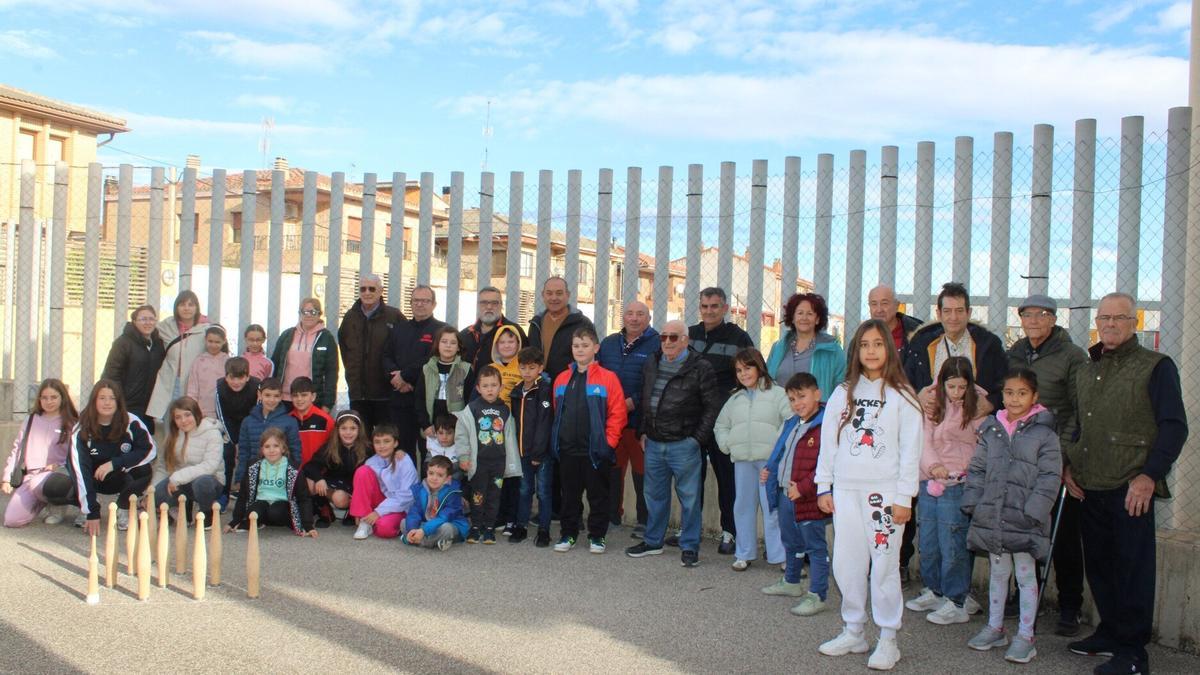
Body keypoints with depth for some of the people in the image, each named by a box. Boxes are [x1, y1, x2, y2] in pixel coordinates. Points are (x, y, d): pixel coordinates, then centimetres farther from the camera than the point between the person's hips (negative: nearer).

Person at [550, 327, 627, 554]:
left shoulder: (608, 378, -6)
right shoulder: (562, 379, 9)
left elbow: (617, 414, -7)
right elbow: (557, 413, 15)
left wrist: (608, 442, -9)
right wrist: (556, 440, 8)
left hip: (596, 450, -4)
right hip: (567, 449, 4)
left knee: (598, 494, 7)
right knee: (570, 494, 13)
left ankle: (597, 535, 20)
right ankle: (568, 533, 24)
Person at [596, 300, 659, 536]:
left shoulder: (657, 345, -3)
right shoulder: (608, 343, 15)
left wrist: (632, 403, -15)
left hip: (640, 421, -5)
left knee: (642, 471, 1)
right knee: (612, 468, 12)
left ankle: (644, 520, 11)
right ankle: (612, 513, 24)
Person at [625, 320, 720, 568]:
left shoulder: (700, 368, -8)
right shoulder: (651, 364, 10)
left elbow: (712, 406, -8)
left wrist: (698, 438, -10)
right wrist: (643, 431, 12)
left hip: (684, 445, -5)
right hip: (654, 444, 6)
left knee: (689, 497, 3)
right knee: (655, 494, 16)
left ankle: (689, 547, 14)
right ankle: (653, 541, 29)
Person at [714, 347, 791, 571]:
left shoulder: (777, 394, 0)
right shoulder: (735, 399, 17)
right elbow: (720, 425, 25)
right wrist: (727, 444, 9)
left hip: (770, 460, -5)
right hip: (742, 460, 5)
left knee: (773, 507, -4)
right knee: (743, 506, 9)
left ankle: (779, 554, 4)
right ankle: (744, 553, 19)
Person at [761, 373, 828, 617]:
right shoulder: (790, 424, 11)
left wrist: (803, 488, -23)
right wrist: (769, 469, 7)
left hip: (808, 501, -9)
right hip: (785, 495, 9)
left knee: (815, 547, 2)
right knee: (791, 543, 25)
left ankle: (817, 595, 9)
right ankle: (791, 582, 43)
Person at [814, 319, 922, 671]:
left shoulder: (901, 396, -1)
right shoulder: (842, 393, 10)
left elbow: (910, 450, -3)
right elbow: (828, 441, 12)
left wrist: (904, 497, -7)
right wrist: (824, 487, 9)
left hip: (884, 491, -4)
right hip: (845, 490, 4)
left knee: (884, 564, -2)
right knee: (846, 563, 7)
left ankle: (888, 639, 10)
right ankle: (853, 633, 22)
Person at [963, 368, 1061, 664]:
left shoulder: (1044, 434, -7)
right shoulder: (991, 430, 6)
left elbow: (1050, 478, -9)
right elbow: (977, 469, 11)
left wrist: (1033, 512, -15)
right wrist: (973, 503, 2)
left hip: (1024, 519, -4)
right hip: (992, 516, 4)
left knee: (1025, 575, 6)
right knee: (998, 572, 16)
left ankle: (1025, 636, 16)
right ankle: (995, 628, 29)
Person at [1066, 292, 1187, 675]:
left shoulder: (1156, 367, -3)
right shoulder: (1086, 370, 16)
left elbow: (1174, 427, -7)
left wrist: (1149, 475, -16)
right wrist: (1069, 465, 12)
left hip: (1131, 489, -6)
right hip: (1090, 487, 6)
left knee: (1132, 569, -1)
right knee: (1098, 565, 13)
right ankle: (1109, 633, 27)